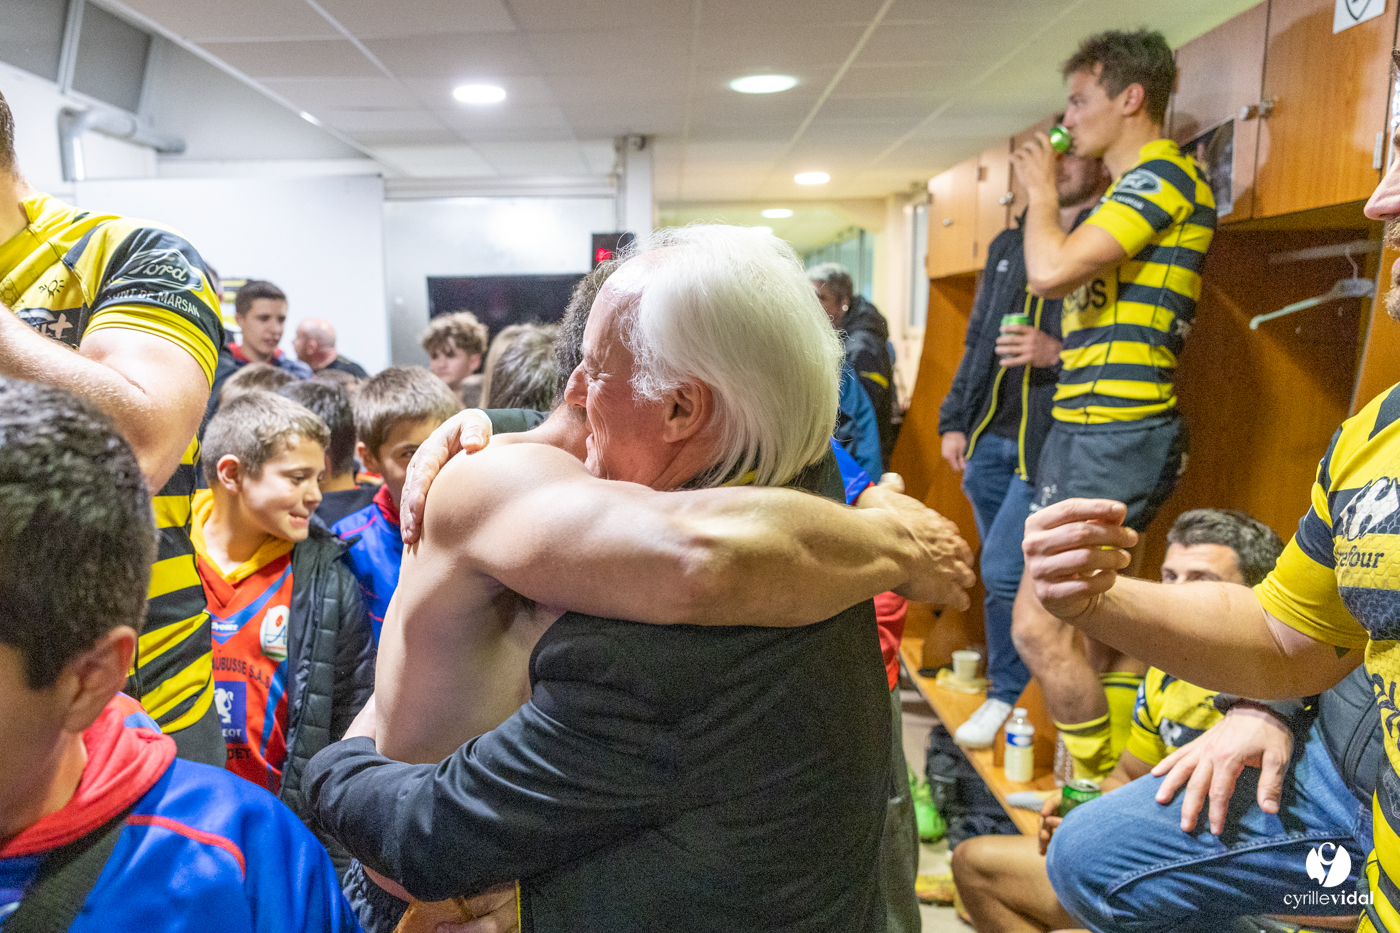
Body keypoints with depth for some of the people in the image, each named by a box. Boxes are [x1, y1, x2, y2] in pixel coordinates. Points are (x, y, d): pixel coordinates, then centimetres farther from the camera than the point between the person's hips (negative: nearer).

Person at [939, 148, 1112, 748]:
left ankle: (1007, 696, 16)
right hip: (989, 435, 6)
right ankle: (1022, 681, 31)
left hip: (1052, 439, -6)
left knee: (1003, 570, -9)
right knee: (1007, 573, 13)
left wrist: (1057, 353, -23)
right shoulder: (1007, 244, 18)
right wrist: (955, 421, 15)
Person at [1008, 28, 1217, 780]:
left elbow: (1050, 271, -22)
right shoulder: (1130, 191, 21)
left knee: (1037, 627, -13)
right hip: (1086, 428, 10)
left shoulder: (1163, 174, -9)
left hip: (1117, 435, -10)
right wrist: (1057, 350, 12)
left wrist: (1041, 193, -5)